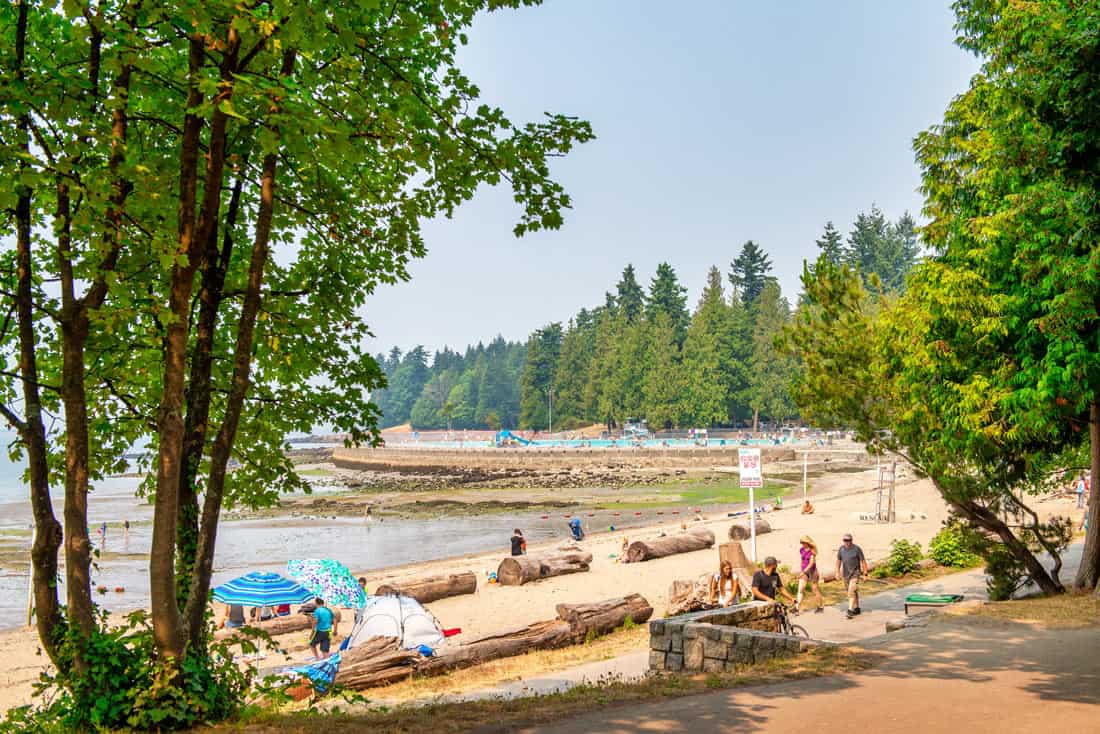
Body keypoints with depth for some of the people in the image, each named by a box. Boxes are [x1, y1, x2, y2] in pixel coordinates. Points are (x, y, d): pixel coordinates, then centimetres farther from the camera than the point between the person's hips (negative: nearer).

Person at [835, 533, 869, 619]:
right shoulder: (841, 549, 1)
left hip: (855, 574, -5)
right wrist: (838, 572, 7)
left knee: (851, 592, -15)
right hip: (845, 574, 5)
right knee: (854, 592, 17)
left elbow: (863, 561, -8)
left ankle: (850, 611, -19)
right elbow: (838, 560, 12)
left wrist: (865, 574, -9)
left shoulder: (857, 549, -12)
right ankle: (856, 608, 30)